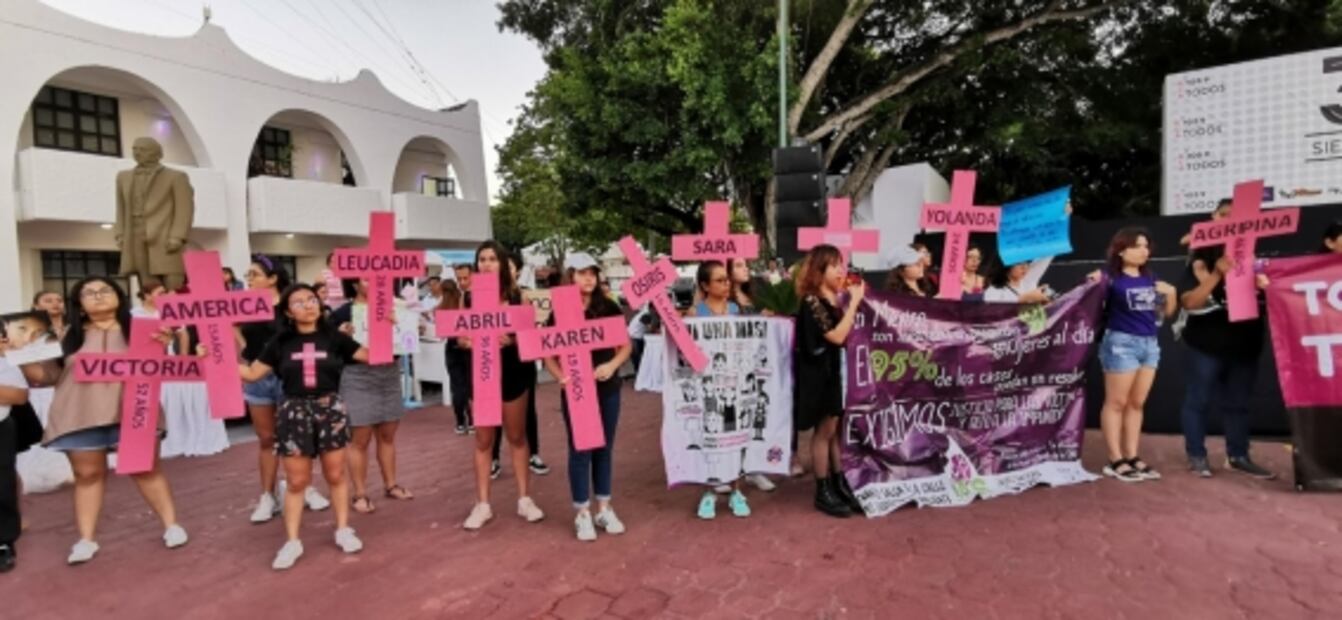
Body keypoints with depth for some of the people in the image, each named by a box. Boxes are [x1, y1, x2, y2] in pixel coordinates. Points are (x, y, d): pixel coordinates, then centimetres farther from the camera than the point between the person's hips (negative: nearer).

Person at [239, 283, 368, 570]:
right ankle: (292, 541, 18)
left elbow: (371, 355, 1)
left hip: (330, 408, 0)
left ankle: (343, 530, 23)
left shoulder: (333, 337, 0)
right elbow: (252, 373, 5)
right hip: (294, 412, 0)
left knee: (335, 474, 9)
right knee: (296, 481, 6)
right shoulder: (280, 342, 2)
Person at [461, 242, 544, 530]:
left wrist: (511, 339, -24)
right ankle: (482, 504, 21)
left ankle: (525, 499, 23)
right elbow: (461, 336, 3)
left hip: (512, 371, -1)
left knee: (517, 436, 11)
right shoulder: (470, 297, 1)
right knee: (483, 439, 9)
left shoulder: (516, 295, -4)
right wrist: (469, 341, -18)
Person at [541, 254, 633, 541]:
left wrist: (612, 364, -14)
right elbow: (548, 353, -2)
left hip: (608, 389, 2)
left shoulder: (610, 308, 1)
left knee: (604, 448, 12)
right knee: (580, 450, 6)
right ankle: (582, 514, 20)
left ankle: (604, 508, 27)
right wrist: (561, 376, -19)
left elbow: (626, 345, 4)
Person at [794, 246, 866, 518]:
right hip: (819, 374, -8)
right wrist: (854, 302, -18)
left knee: (838, 429, 12)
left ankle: (840, 484, 23)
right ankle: (823, 492, 12)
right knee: (825, 430, 0)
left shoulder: (836, 300, 10)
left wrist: (853, 300, 1)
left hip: (837, 370, 8)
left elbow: (848, 334, 7)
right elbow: (837, 336, -22)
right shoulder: (811, 301, -15)